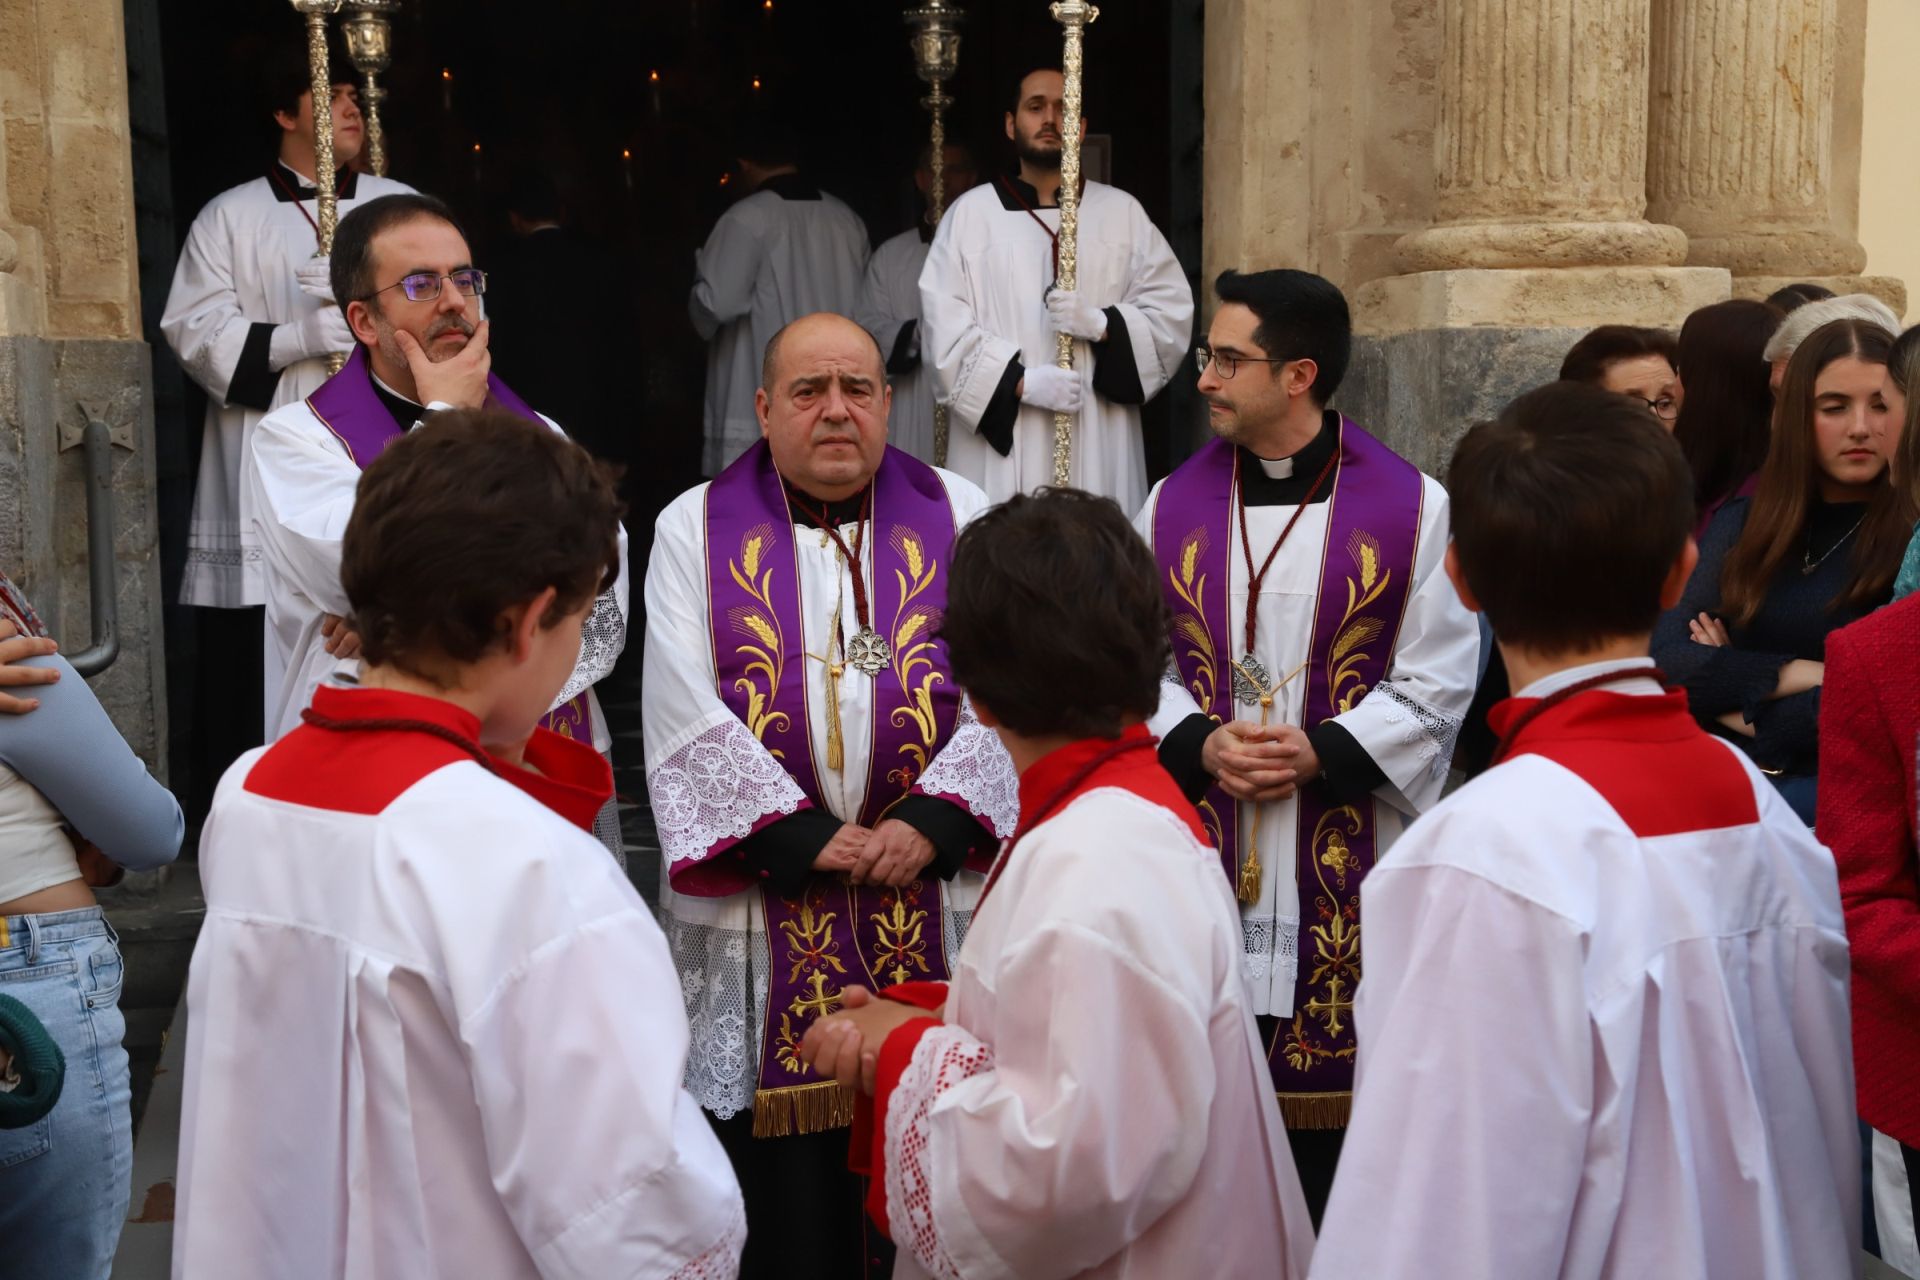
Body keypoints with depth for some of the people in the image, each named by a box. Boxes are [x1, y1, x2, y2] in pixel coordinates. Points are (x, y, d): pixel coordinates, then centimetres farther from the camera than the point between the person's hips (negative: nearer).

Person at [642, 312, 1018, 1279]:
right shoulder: (696, 529, 5)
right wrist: (801, 839, -11)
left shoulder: (958, 517, 8)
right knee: (780, 1191, 4)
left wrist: (931, 821, -13)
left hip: (934, 899, 1)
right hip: (763, 903, -1)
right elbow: (687, 716, -5)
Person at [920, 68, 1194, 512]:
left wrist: (1100, 323, -13)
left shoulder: (1122, 212, 10)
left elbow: (1173, 311, 5)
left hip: (1099, 444, 1)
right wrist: (1022, 382, -14)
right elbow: (943, 324, -3)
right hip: (1000, 447, -1)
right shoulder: (970, 212, 6)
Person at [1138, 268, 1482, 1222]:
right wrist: (1199, 744, -11)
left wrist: (1323, 752, -16)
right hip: (1200, 847, 3)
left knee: (1332, 1100, 4)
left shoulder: (1411, 510, -2)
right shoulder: (1172, 506, 7)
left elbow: (1434, 685, -3)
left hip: (1346, 853, -2)